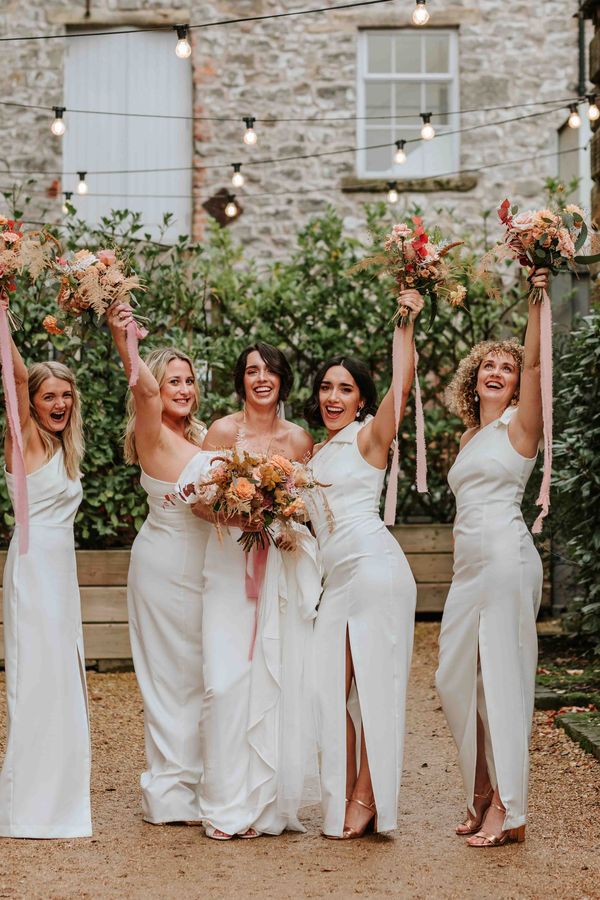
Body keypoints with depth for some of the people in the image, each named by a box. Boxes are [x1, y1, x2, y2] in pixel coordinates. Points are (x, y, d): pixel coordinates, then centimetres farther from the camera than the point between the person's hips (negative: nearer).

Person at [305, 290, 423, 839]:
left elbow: (404, 380, -14)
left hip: (374, 564, -7)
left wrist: (407, 324, -16)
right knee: (332, 687, 3)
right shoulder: (316, 452, 21)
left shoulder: (369, 437, 1)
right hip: (337, 577, 8)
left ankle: (367, 798, -1)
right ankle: (344, 802, 9)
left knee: (372, 680, -6)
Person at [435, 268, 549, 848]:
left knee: (501, 675, -8)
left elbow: (534, 363, -12)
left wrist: (537, 299, -16)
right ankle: (481, 794, 16)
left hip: (506, 556, -8)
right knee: (456, 677, 6)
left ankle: (507, 809, -5)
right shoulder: (469, 438, 21)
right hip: (468, 563, 8)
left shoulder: (519, 425, 0)